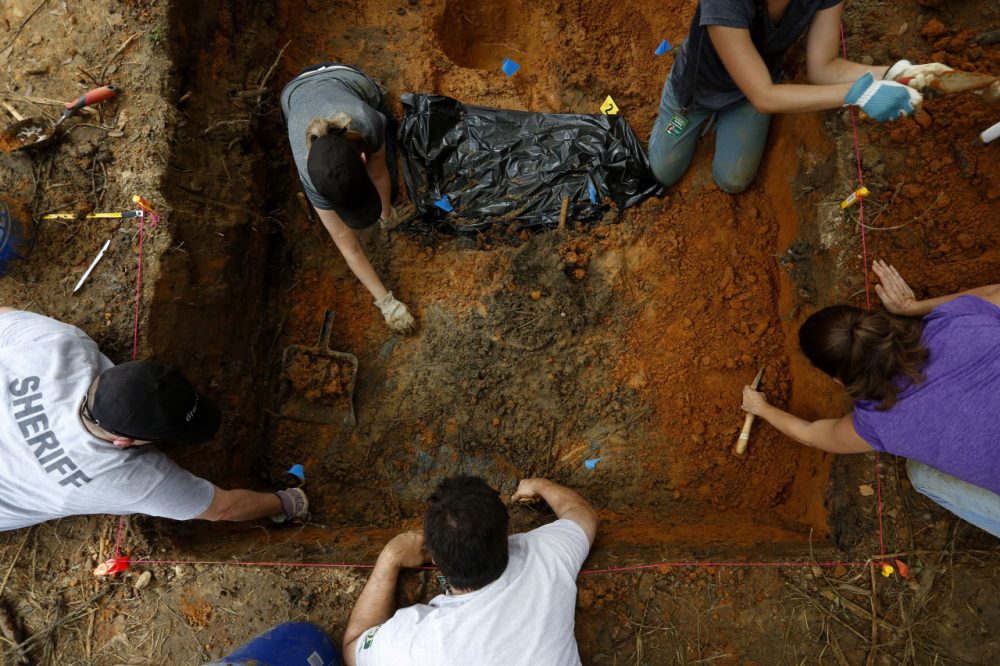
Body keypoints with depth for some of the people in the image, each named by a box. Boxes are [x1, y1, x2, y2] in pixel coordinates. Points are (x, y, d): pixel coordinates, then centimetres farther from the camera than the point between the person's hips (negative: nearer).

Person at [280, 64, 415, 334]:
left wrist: (387, 213, -3)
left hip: (347, 78, 1)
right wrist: (386, 302, -34)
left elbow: (378, 172, -21)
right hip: (297, 94, 0)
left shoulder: (369, 123, -45)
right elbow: (347, 245, -36)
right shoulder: (312, 173, -43)